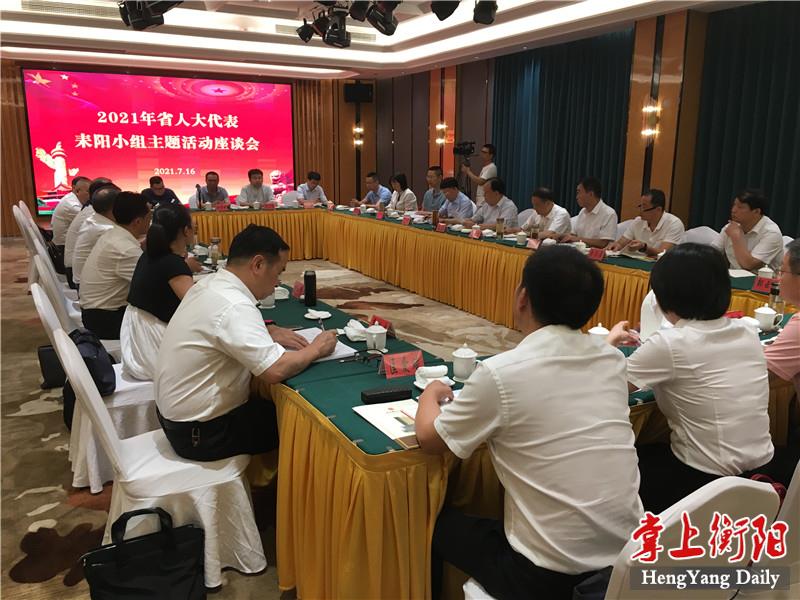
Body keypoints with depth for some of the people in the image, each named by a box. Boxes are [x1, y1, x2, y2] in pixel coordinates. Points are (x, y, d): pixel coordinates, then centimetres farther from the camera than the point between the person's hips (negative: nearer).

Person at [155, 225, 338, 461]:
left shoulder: (210, 284, 1)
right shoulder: (234, 307, -27)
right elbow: (275, 370, -32)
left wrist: (270, 333, 4)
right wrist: (316, 349, -14)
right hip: (201, 432, -8)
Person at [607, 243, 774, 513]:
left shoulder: (669, 344, -21)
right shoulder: (747, 332, -1)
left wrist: (611, 340, 7)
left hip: (705, 480, -7)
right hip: (758, 471, 7)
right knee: (650, 452, 28)